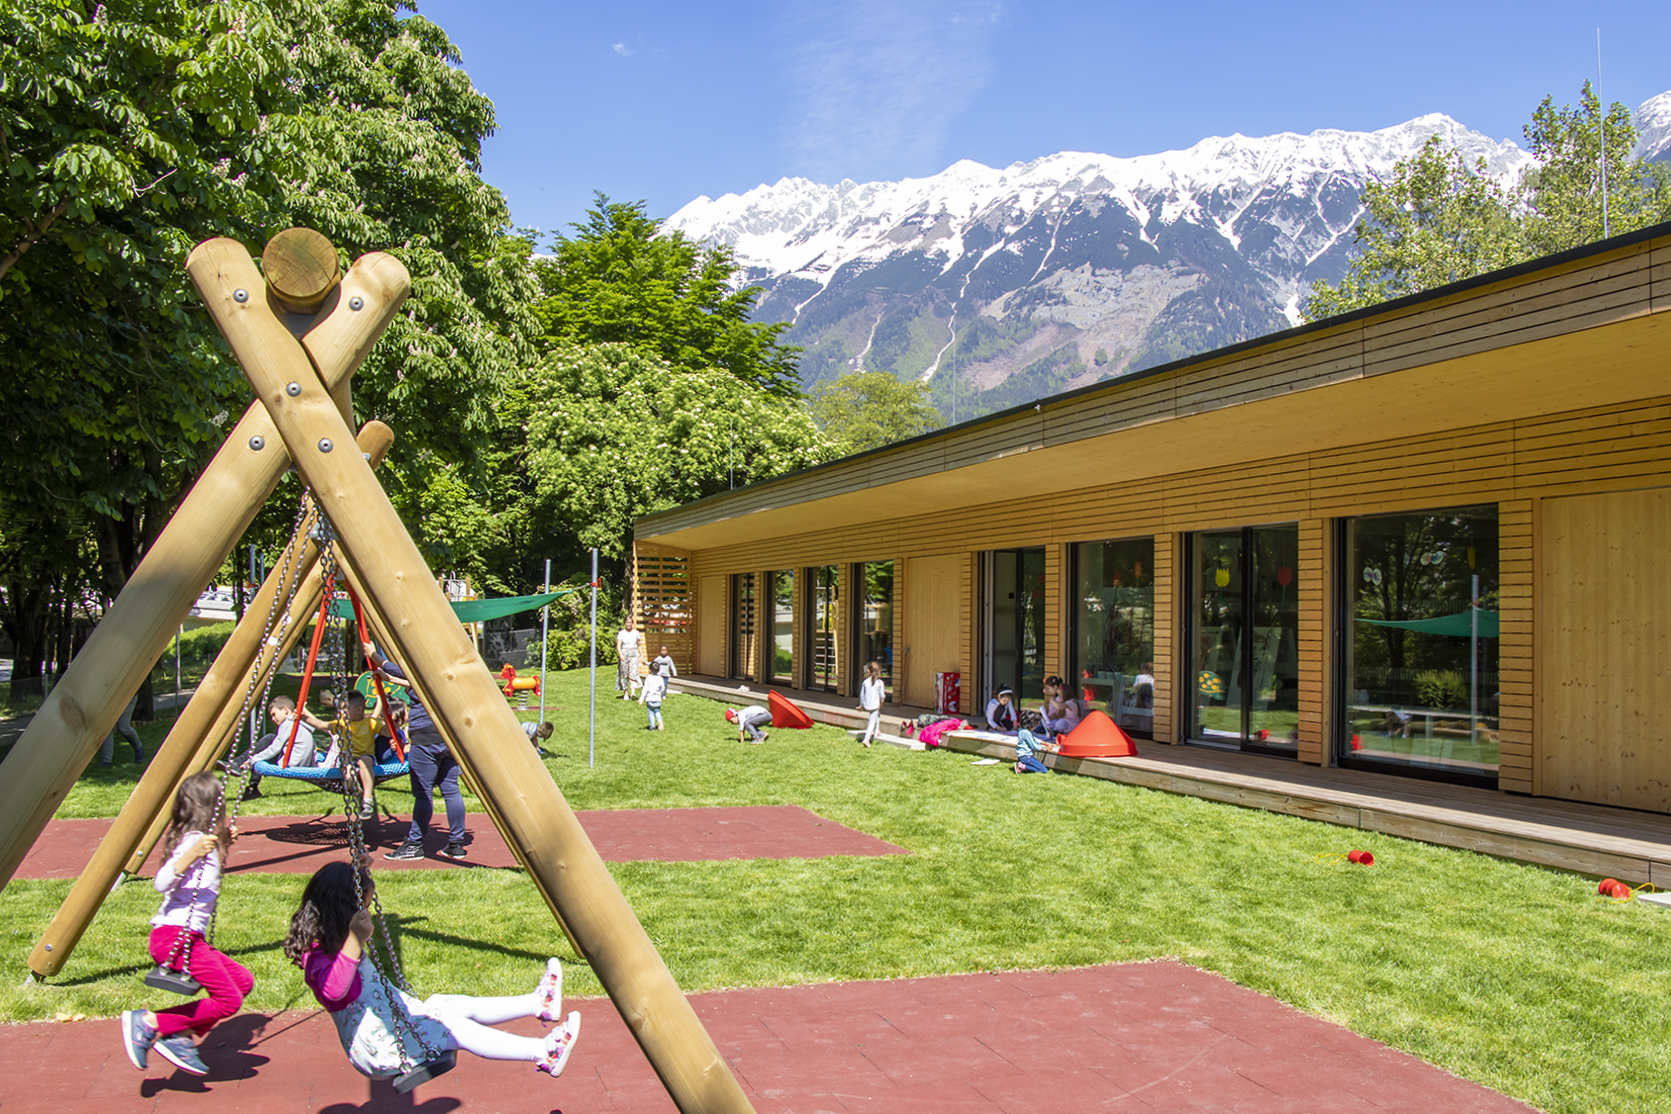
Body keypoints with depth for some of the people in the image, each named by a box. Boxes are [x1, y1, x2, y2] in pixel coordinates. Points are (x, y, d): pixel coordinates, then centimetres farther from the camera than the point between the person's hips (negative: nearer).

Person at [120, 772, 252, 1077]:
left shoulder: (205, 841, 14)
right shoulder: (193, 840, -13)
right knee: (228, 1000, -13)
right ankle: (148, 1023, -9)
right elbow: (162, 884, -25)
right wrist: (191, 855, -38)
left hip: (189, 937, 10)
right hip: (174, 935, -10)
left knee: (243, 980, 8)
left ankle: (179, 1036, 5)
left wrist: (223, 846, 25)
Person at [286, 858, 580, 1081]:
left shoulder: (330, 942, 9)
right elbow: (333, 990, -46)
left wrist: (358, 873, 23)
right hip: (377, 1045, -11)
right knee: (457, 1030, -17)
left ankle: (538, 1003, 21)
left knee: (465, 1006, 10)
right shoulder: (316, 957, -24)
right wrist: (354, 942, -49)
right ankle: (543, 1053, -20)